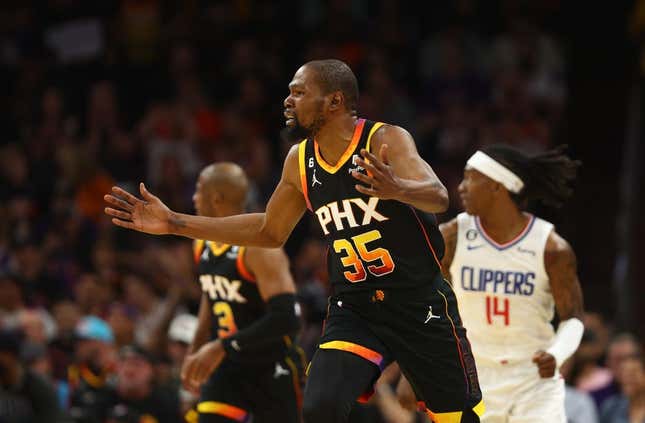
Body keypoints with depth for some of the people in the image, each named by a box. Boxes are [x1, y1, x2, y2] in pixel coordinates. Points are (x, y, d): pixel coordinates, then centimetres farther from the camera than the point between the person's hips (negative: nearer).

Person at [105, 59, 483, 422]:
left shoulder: (386, 141, -15)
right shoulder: (300, 161, 3)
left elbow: (438, 198, -30)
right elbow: (269, 231, 16)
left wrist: (396, 189, -54)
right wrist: (175, 223, 12)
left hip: (421, 304, -4)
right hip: (354, 309, 4)